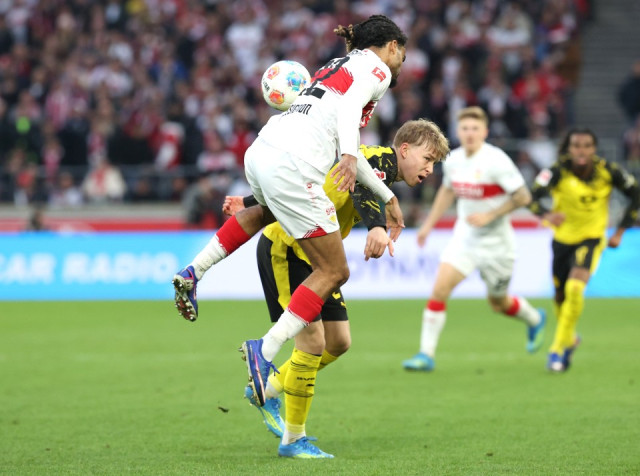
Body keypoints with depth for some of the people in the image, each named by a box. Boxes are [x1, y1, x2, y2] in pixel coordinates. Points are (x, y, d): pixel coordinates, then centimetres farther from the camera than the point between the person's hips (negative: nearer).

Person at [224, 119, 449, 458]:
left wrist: (251, 204, 26)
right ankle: (293, 440, 0)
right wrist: (376, 226, -59)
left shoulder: (381, 170, 17)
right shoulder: (381, 159, -14)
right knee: (313, 341, -12)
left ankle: (267, 391, 25)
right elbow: (362, 187, -39)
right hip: (284, 249, -10)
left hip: (313, 259, 10)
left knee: (338, 342, 7)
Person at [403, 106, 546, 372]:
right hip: (464, 238, 4)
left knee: (498, 303, 12)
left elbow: (523, 197, -17)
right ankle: (426, 354, -11)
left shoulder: (496, 161, -20)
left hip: (495, 242, -4)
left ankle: (534, 320, 46)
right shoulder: (453, 160, -2)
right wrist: (429, 224, 18)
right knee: (439, 288, -14)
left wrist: (490, 215, -24)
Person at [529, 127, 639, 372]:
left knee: (575, 288, -24)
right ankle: (570, 339, 43)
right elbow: (533, 197, -32)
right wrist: (546, 215, -54)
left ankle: (558, 348, -9)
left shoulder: (608, 171, -15)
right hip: (563, 239, 1)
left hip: (592, 239, -1)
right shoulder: (558, 171, -20)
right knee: (561, 297, 12)